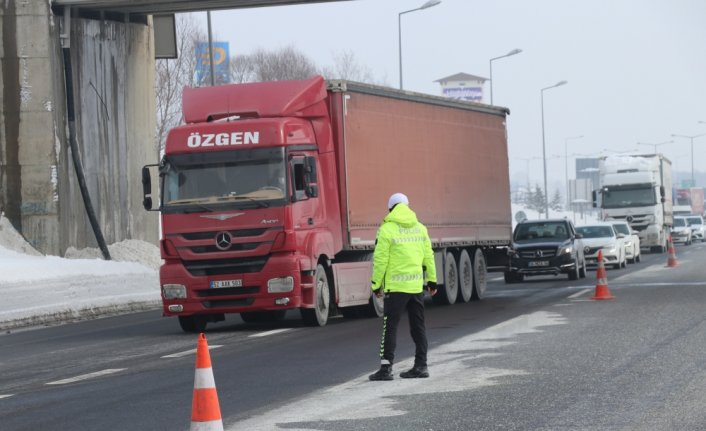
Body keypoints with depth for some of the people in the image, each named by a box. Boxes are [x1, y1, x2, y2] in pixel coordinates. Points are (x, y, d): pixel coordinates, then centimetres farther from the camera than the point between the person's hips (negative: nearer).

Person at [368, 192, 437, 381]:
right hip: (416, 285, 5)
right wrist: (432, 280, 20)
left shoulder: (387, 229, -9)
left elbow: (380, 260, -10)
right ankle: (421, 366, 15)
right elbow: (428, 256, 12)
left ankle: (386, 367, -8)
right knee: (418, 326, 13)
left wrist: (376, 284, -3)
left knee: (390, 326, -3)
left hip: (396, 286, -5)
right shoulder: (420, 228, 8)